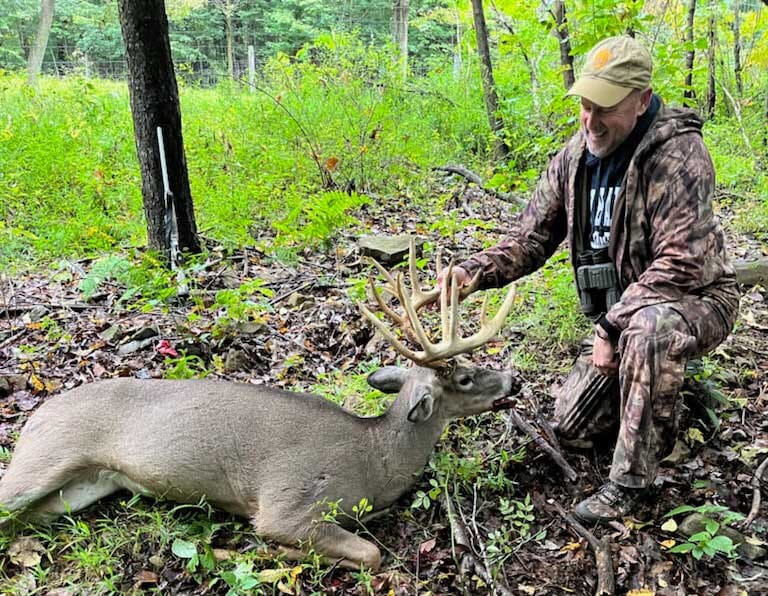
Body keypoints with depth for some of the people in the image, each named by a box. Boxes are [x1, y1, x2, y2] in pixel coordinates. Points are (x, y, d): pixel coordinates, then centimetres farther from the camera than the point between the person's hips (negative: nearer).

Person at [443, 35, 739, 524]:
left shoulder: (679, 154, -25)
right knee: (571, 426, 9)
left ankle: (630, 482, -24)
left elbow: (680, 263, -30)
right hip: (624, 312, 7)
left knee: (649, 325, -43)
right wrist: (473, 273, -21)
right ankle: (672, 384, 29)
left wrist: (611, 325, -31)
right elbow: (530, 238, -4)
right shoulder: (574, 157, -5)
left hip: (696, 301, -6)